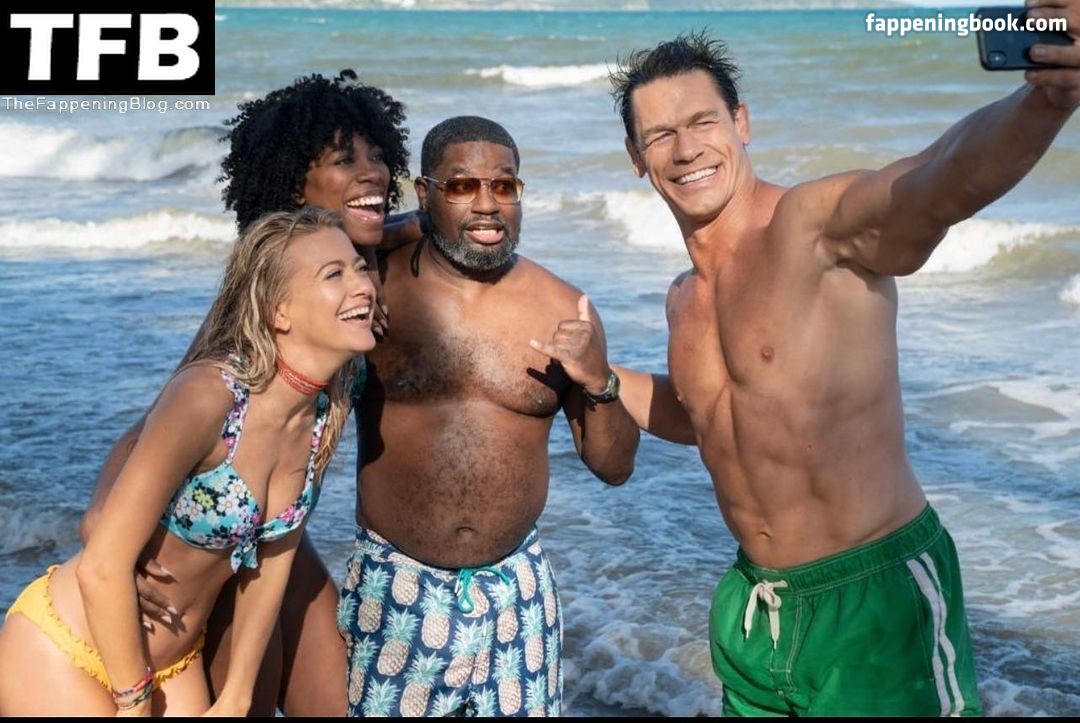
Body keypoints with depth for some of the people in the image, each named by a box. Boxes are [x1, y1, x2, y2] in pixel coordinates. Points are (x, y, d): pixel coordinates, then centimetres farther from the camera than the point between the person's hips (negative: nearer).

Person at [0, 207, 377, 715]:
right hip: (64, 653, -6)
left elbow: (273, 557, 2)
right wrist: (135, 702, -13)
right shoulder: (207, 394, -28)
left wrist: (235, 700, 4)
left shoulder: (326, 413, -8)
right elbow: (102, 567, -24)